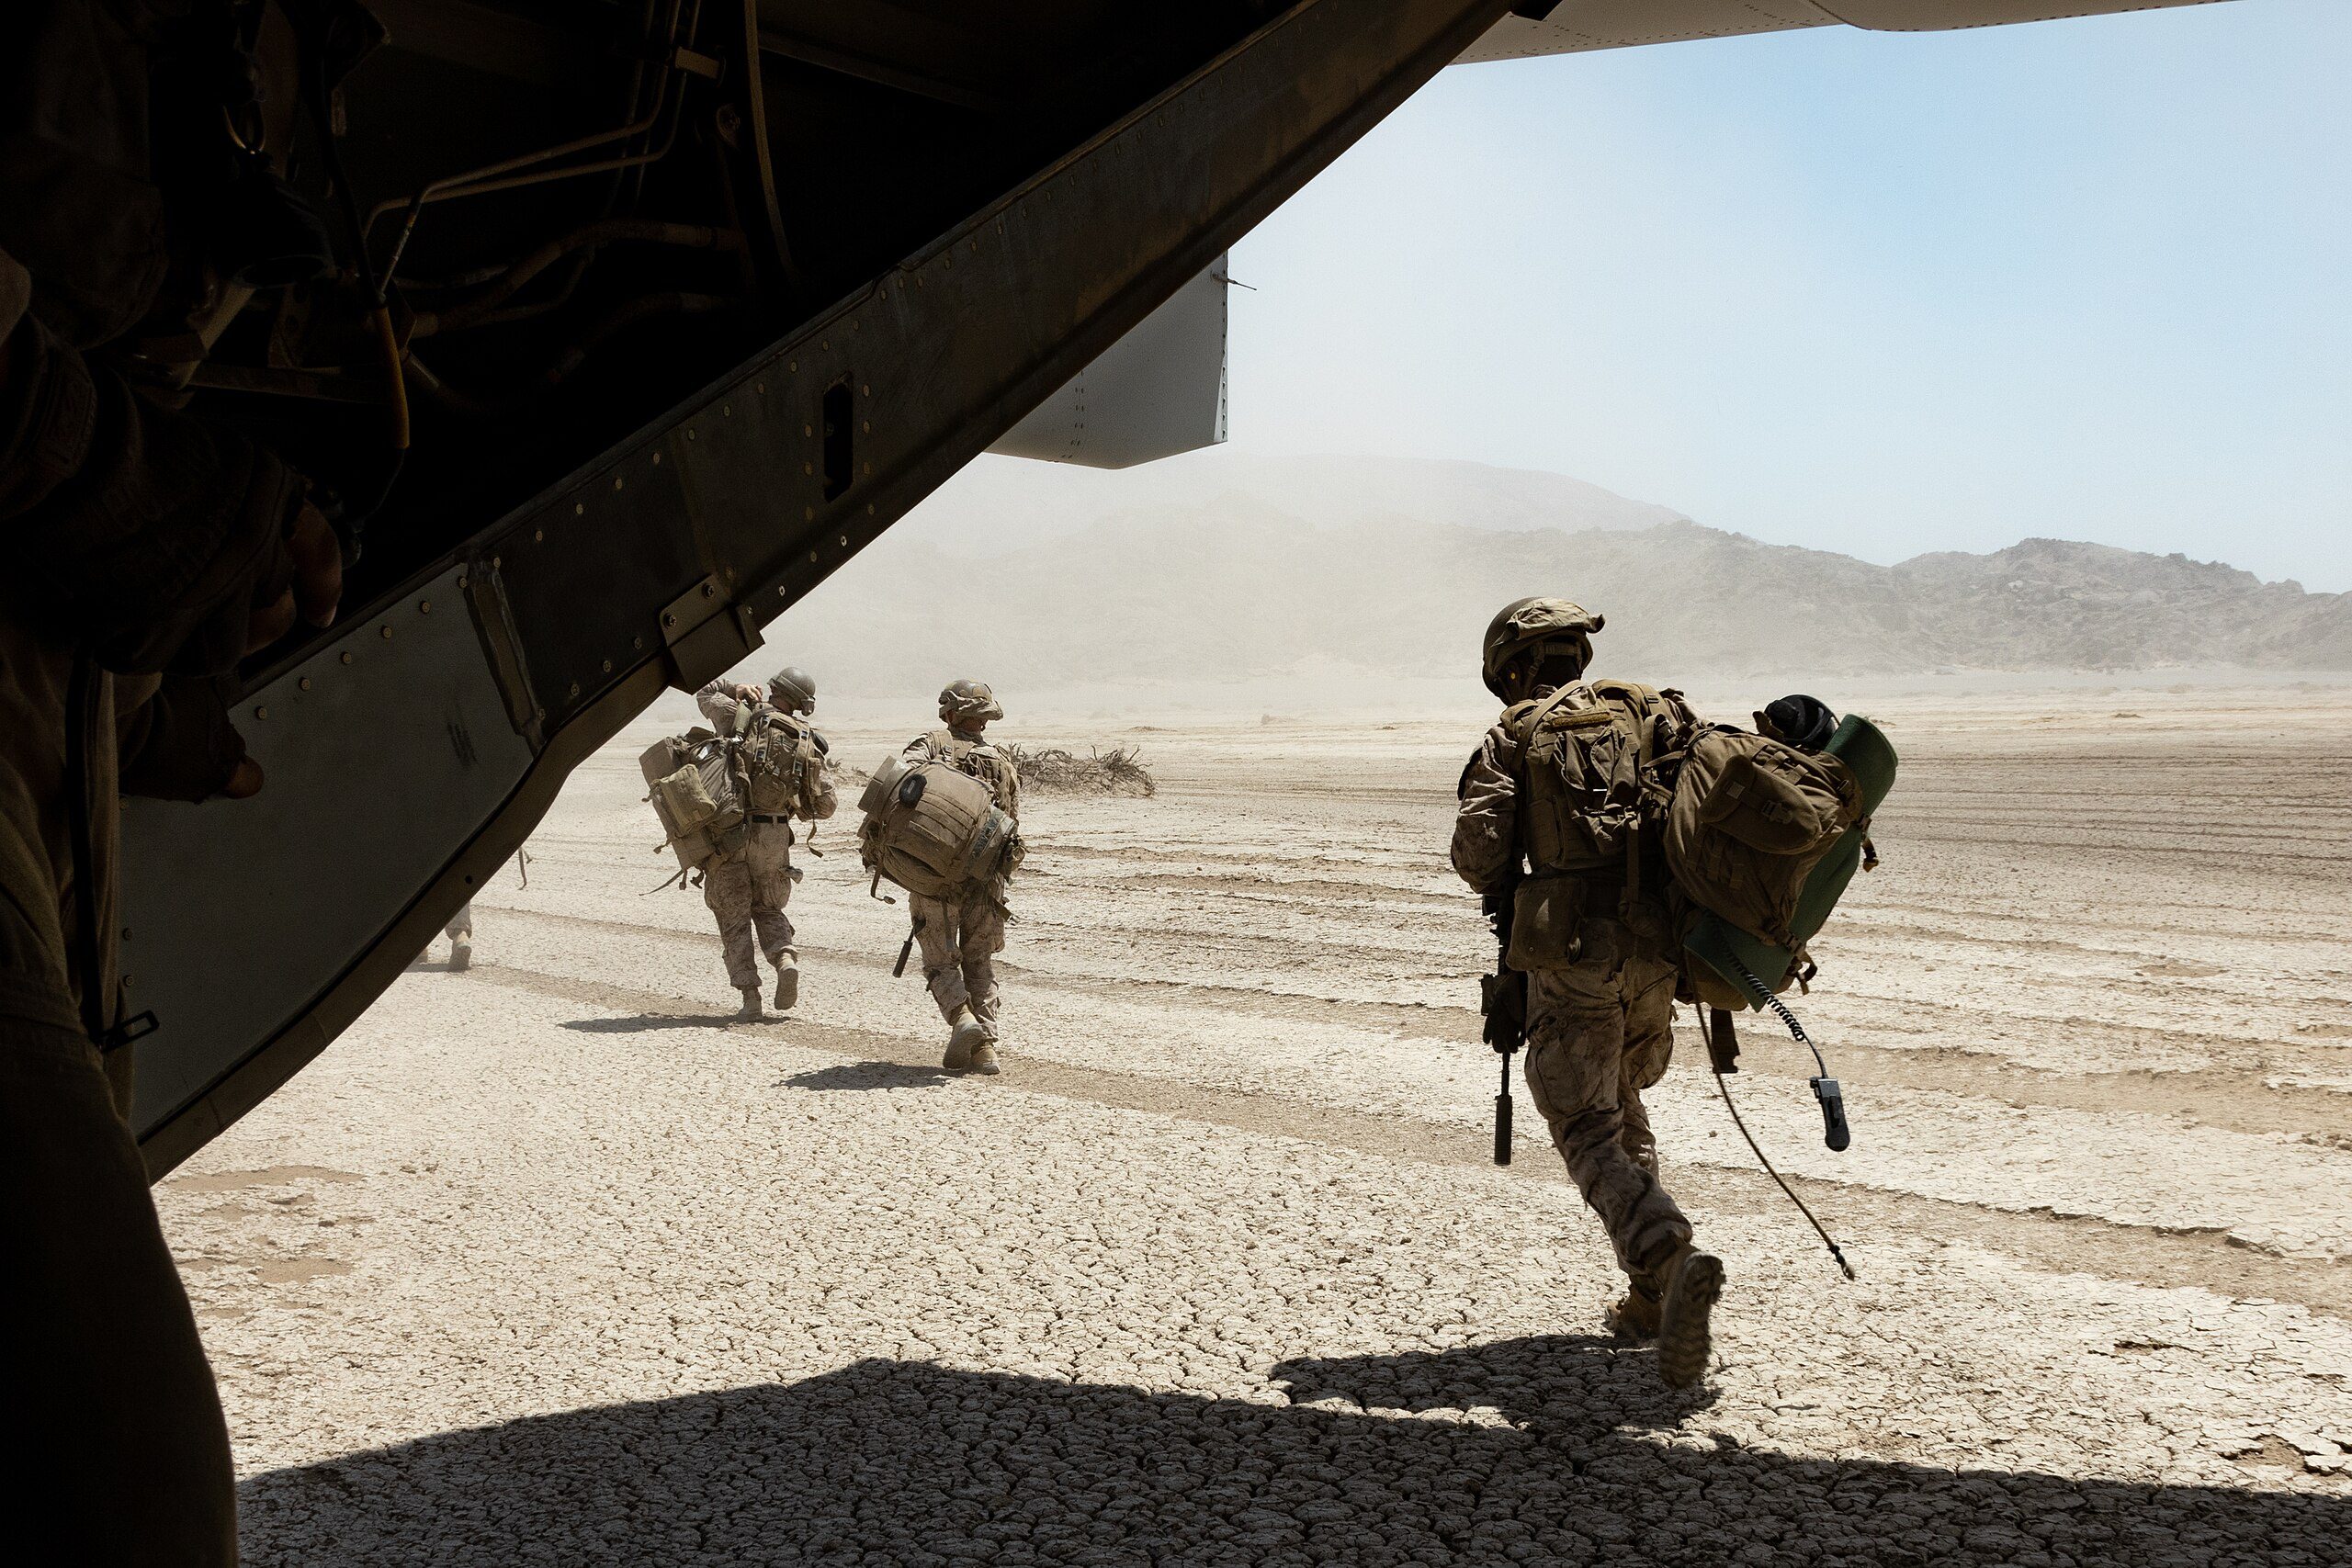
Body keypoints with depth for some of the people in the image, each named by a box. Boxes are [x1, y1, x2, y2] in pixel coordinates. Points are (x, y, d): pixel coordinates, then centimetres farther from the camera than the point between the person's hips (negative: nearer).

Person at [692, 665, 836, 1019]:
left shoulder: (743, 718, -3)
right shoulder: (811, 743, 1)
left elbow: (704, 693, 15)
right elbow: (825, 805, 3)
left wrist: (736, 691, 19)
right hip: (774, 836, 2)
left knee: (734, 917, 7)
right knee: (768, 908, 22)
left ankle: (750, 997, 0)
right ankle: (786, 959, -5)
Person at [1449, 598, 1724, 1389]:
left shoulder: (1515, 735, 5)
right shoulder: (1648, 708, 14)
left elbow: (1478, 852, -5)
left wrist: (1513, 886, 17)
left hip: (1570, 950, -4)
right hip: (1656, 947, 5)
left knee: (1588, 1133, -3)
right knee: (1624, 1111, 21)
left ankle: (1672, 1259, -28)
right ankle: (1651, 1297, 17)